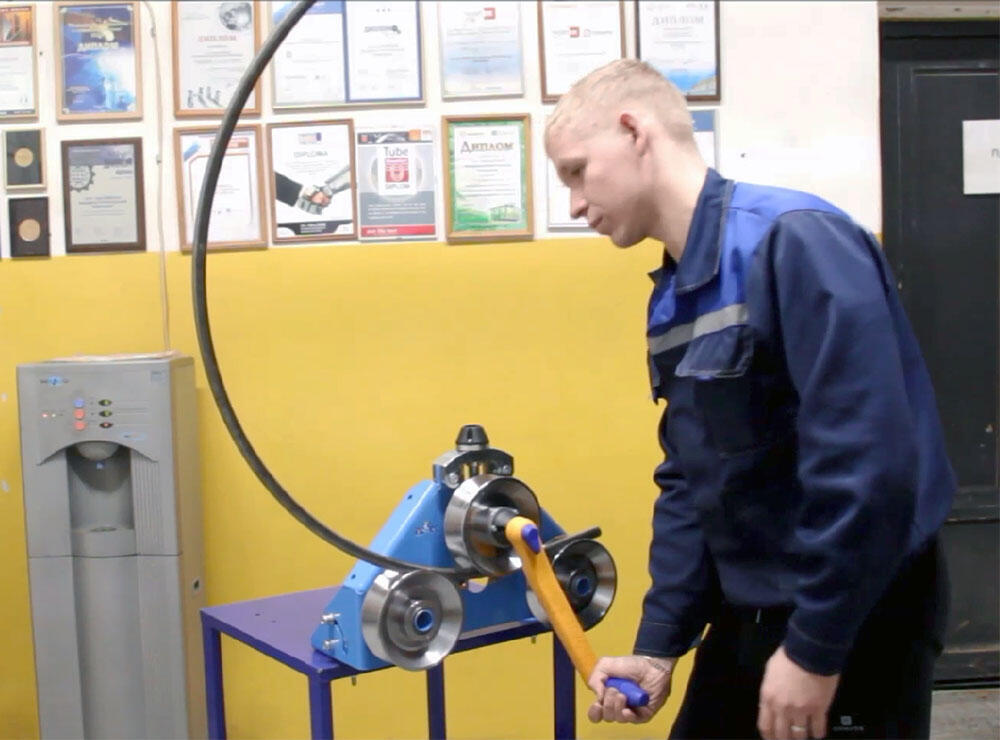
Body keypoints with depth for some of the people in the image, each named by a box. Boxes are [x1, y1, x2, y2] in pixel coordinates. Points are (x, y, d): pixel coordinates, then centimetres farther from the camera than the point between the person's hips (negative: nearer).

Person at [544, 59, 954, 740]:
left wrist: (814, 649, -20)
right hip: (748, 616, 8)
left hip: (858, 618, -8)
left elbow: (870, 461, -26)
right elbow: (688, 484, 9)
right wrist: (659, 646, 5)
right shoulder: (671, 298, 5)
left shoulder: (794, 240, -21)